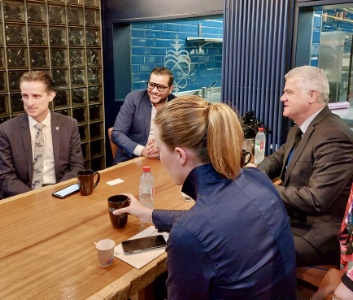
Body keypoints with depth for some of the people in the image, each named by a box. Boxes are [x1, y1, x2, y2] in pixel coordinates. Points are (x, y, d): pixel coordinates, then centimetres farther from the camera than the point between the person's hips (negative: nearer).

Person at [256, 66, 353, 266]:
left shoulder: (333, 137, -24)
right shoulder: (301, 127, 8)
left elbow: (316, 200, -29)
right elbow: (278, 158, 17)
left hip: (322, 232, -9)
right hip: (298, 218, 9)